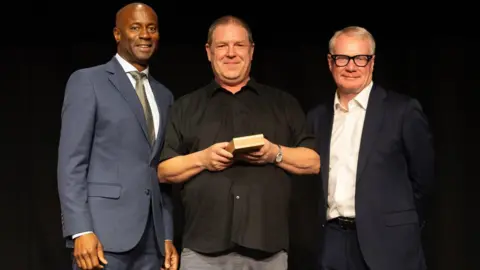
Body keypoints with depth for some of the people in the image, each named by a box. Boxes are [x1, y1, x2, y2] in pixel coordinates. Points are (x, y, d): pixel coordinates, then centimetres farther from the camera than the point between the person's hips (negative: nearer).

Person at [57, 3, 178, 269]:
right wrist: (81, 230, -16)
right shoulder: (87, 81, 0)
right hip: (104, 229, -5)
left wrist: (168, 236, 12)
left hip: (152, 236, 5)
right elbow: (71, 161, -7)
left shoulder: (164, 95, 18)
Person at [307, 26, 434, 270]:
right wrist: (324, 224, 8)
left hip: (386, 243, -4)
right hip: (333, 243, 4)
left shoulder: (403, 110, -4)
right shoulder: (317, 116, 10)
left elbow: (422, 177, 0)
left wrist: (402, 228, 4)